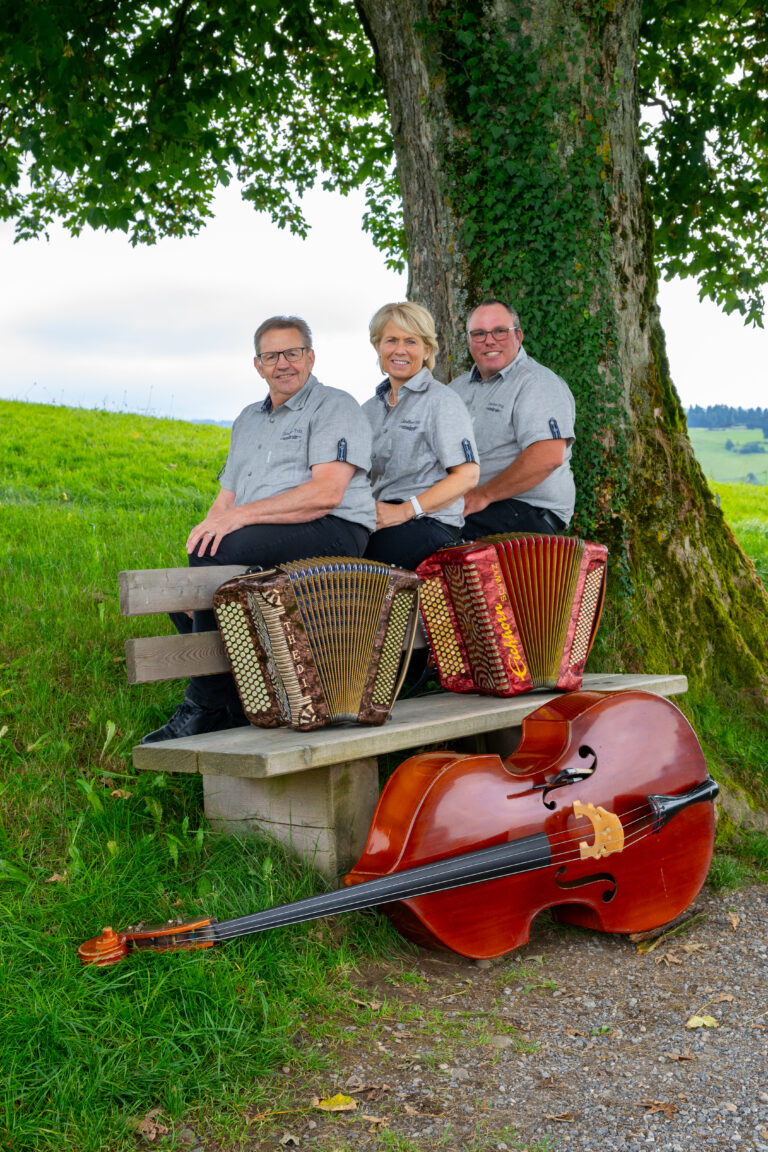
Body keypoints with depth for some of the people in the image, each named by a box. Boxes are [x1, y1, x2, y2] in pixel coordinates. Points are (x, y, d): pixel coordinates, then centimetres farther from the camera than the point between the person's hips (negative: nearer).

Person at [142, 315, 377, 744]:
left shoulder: (335, 406, 1)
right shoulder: (248, 419, 26)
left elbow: (326, 493, -14)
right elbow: (227, 497, 22)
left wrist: (242, 515, -19)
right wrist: (211, 524, -4)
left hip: (333, 532, -8)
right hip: (261, 540, 8)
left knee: (216, 555, -30)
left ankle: (206, 707, -21)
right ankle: (239, 709, -12)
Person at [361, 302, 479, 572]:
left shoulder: (441, 401, 0)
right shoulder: (371, 408, 22)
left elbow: (467, 475, -8)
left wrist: (404, 510, -14)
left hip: (430, 521, -6)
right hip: (378, 517, 6)